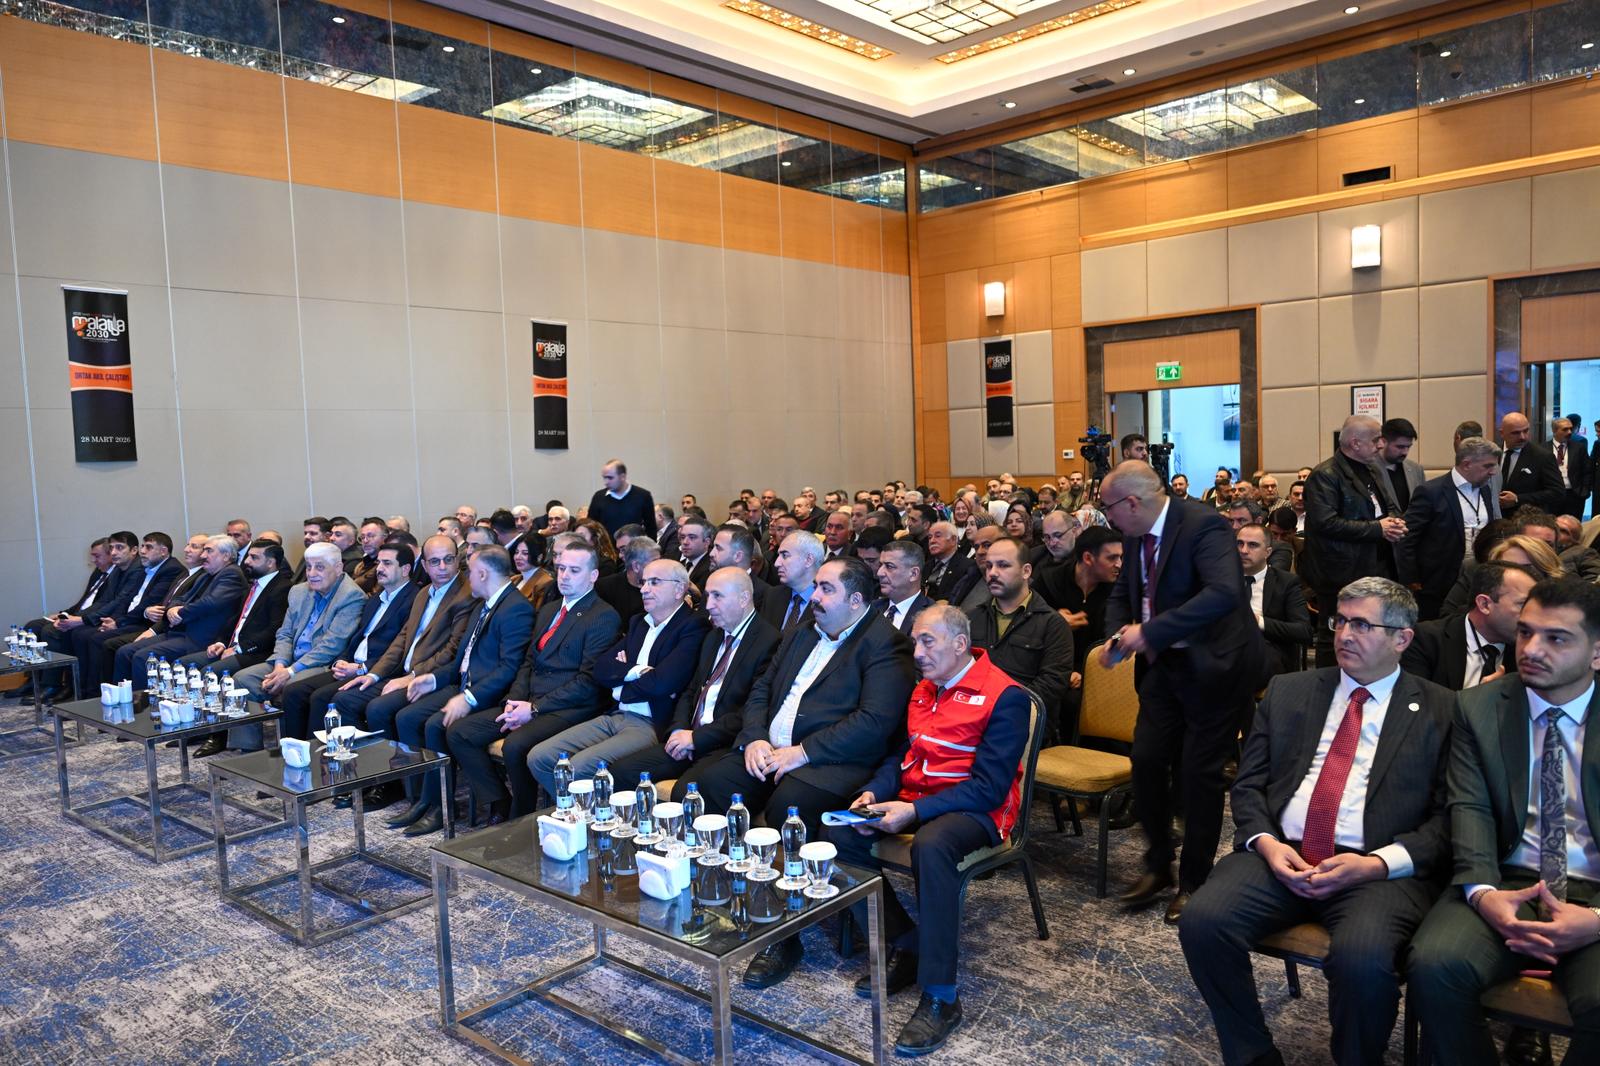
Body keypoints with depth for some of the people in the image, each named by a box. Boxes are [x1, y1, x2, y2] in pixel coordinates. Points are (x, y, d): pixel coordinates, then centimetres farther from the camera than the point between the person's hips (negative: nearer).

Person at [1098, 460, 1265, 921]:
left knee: (1200, 772, 3)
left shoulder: (1204, 525, -21)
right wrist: (1117, 633, -6)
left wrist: (1150, 632, -34)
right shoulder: (1135, 537, 2)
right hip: (1163, 664, 7)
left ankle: (1194, 881, 21)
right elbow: (1123, 593, 16)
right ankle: (1158, 866, 25)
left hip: (1212, 665, -7)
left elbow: (1224, 594, -36)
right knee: (1146, 761, 5)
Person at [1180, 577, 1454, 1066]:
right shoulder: (1287, 691, 16)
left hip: (1381, 870, -3)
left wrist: (1377, 863, -14)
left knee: (1363, 957, -33)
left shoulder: (1440, 710, 7)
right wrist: (1265, 841, -6)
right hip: (1280, 854, 3)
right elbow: (1248, 783, 14)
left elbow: (1447, 817, 0)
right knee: (1202, 921, -22)